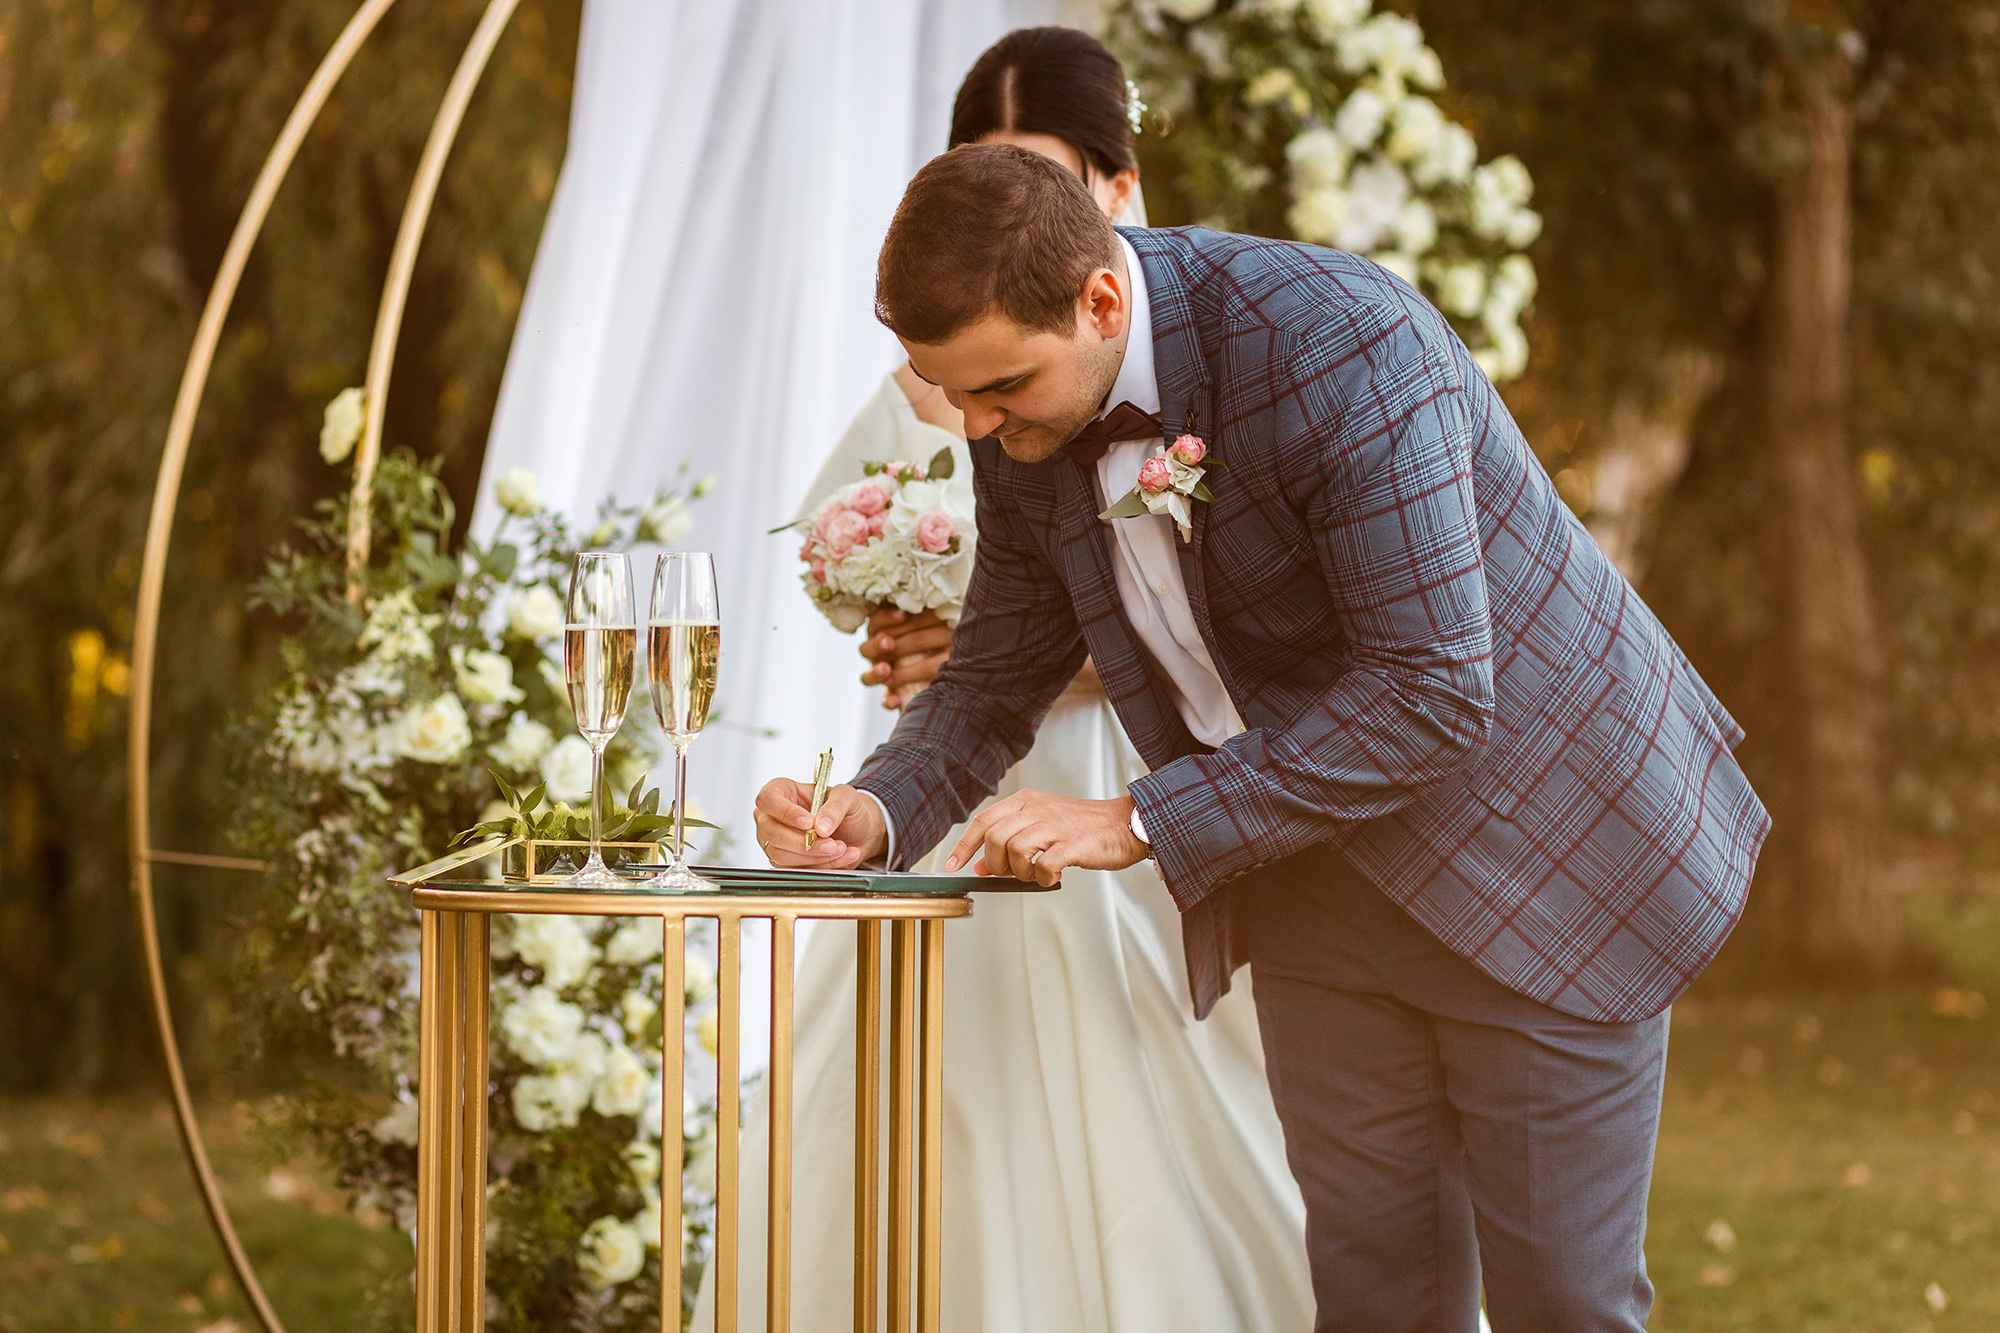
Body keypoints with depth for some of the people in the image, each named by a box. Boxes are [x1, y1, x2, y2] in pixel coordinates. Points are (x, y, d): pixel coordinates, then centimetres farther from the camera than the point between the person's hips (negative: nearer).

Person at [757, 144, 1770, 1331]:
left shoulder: (1336, 344, -29)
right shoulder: (1025, 429, -6)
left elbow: (1432, 692, -30)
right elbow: (1001, 674, 9)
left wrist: (1140, 825, -30)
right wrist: (877, 811, -13)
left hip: (1535, 847, -6)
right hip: (1309, 868, 6)